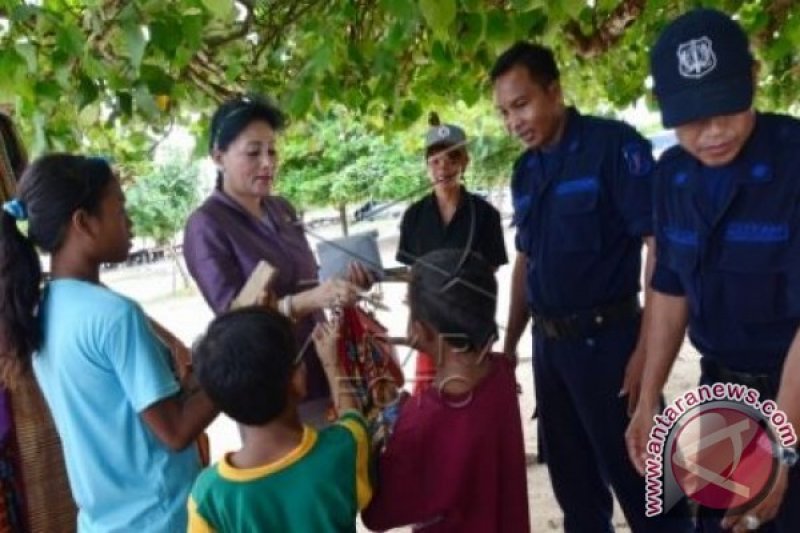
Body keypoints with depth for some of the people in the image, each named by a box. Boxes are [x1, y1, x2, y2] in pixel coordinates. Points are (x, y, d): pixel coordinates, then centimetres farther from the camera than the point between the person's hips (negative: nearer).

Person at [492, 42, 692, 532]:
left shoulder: (614, 145, -11)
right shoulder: (525, 172, 9)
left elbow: (660, 245, -14)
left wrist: (646, 348, -18)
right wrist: (510, 342, 16)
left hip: (606, 339, -6)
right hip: (548, 343, 7)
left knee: (635, 475, 3)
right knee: (571, 477, 18)